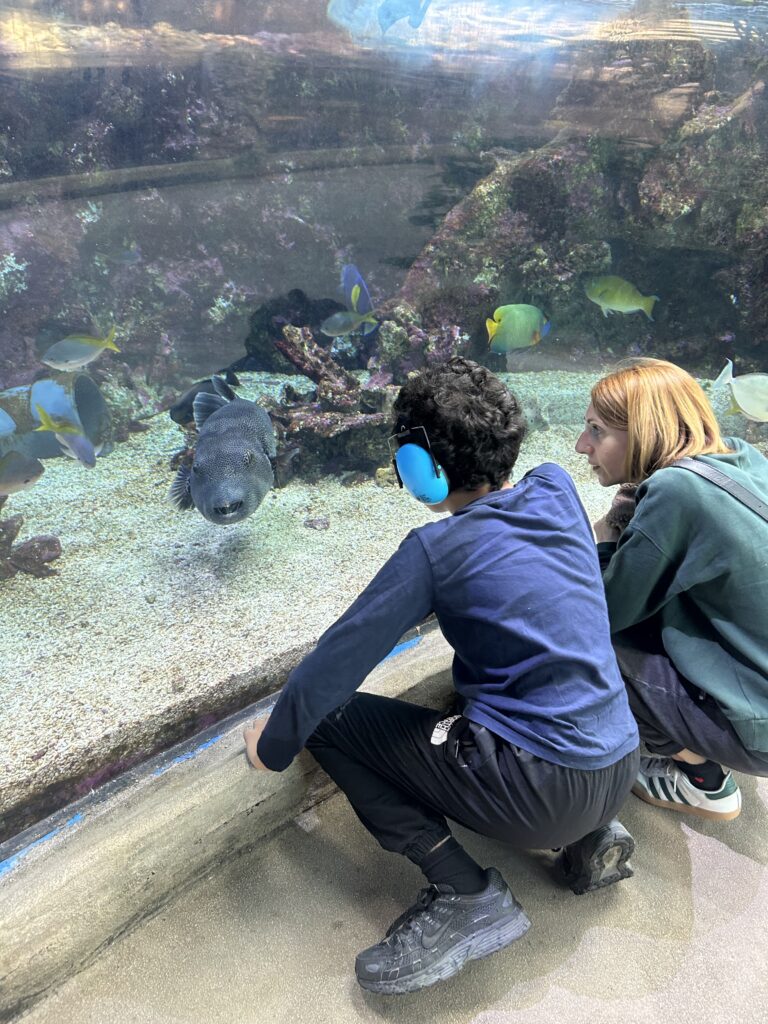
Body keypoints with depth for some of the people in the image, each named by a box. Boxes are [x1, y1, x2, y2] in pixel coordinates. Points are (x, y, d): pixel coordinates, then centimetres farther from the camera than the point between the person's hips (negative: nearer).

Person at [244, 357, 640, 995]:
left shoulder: (436, 550, -15)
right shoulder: (557, 489, 1)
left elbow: (339, 660, -10)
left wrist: (274, 745, 5)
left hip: (542, 794, -7)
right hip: (624, 770, 7)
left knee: (328, 716, 0)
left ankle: (467, 893, -2)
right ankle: (593, 836, 18)